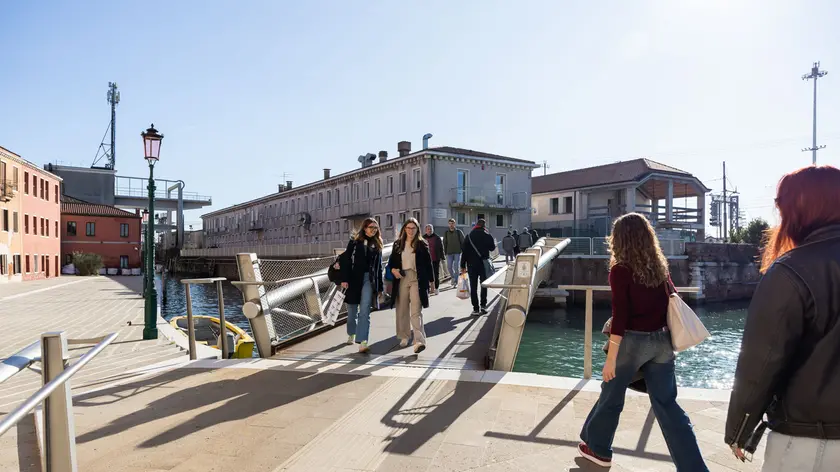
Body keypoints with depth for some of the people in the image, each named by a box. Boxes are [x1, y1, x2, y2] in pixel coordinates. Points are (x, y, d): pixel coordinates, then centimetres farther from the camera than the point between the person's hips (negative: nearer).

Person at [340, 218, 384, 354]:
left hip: (369, 280, 1)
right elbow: (346, 261, -4)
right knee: (352, 310, 12)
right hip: (354, 279, -1)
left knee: (365, 312, -10)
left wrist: (380, 287, 11)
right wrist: (344, 279, -14)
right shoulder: (354, 242, 1)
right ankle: (351, 334, 36)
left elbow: (379, 267, 12)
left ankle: (362, 342, -16)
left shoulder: (377, 245, 9)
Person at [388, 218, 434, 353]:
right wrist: (393, 269, -7)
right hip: (402, 279, 4)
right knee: (402, 309, 11)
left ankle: (420, 341, -15)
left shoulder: (422, 244, 0)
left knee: (416, 311, -11)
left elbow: (428, 263, 2)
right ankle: (404, 336, 27)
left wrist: (430, 280, 1)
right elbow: (392, 260, 14)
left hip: (417, 280, -4)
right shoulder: (398, 244, 8)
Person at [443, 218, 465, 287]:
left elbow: (463, 242, 3)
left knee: (456, 267, -5)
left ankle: (455, 281, 2)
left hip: (457, 252, -2)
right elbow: (444, 243, 10)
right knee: (449, 266, 1)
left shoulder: (459, 232, 0)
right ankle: (453, 277, 25)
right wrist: (445, 252, 4)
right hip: (449, 252, 2)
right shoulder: (446, 233, 6)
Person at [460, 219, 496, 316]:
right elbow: (492, 248, 7)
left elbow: (464, 251, -2)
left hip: (472, 264, 1)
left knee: (473, 287, 4)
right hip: (484, 264, -1)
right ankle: (483, 306, 9)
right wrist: (494, 242, 28)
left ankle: (476, 309, 2)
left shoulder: (469, 236, 0)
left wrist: (463, 265, 2)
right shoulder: (487, 236, -5)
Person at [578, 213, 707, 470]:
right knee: (667, 403, 12)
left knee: (611, 396, 14)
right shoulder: (659, 266, 4)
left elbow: (620, 317, -16)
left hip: (633, 341, -5)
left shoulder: (620, 270, -13)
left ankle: (597, 448, 32)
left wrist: (610, 358, -13)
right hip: (661, 340, 5)